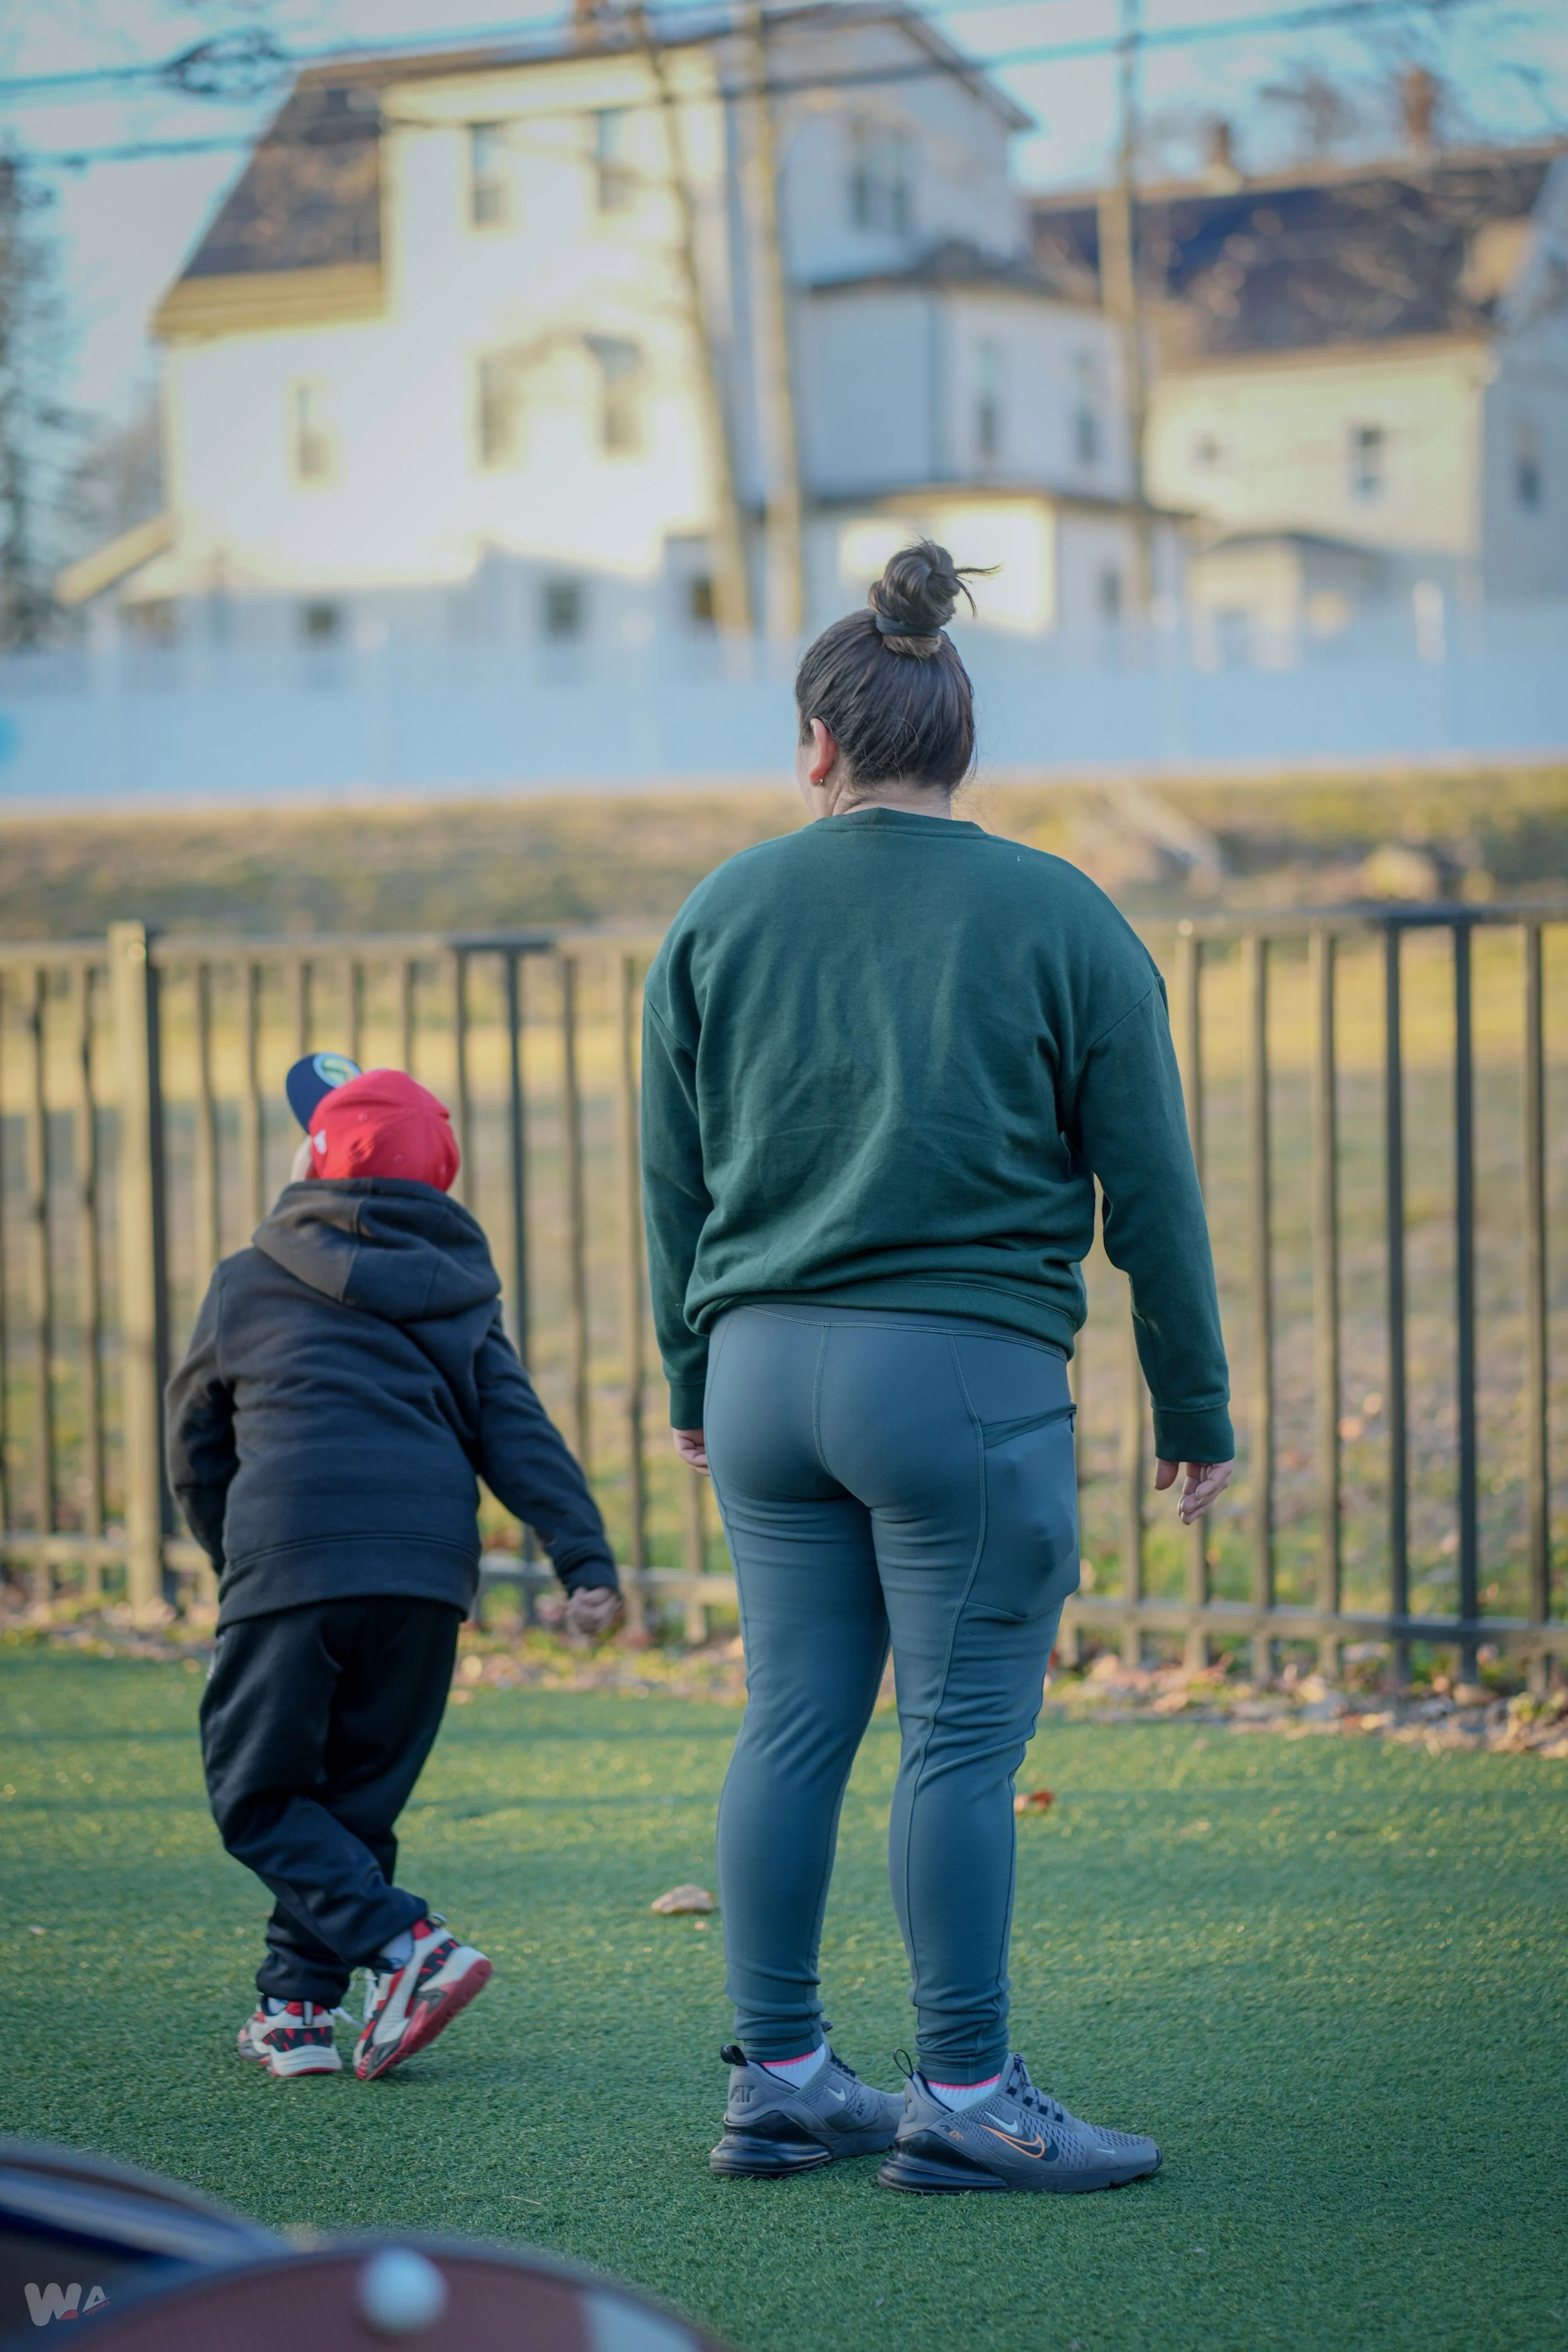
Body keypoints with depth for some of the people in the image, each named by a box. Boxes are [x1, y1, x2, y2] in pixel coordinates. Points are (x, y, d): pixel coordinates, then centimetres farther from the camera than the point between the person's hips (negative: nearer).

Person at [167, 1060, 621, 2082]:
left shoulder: (250, 1282, 13)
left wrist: (236, 1559, 36)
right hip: (429, 1569, 3)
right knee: (359, 1797, 17)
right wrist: (587, 1562, -2)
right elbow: (520, 1433, 6)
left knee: (259, 1800, 6)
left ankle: (409, 1948, -13)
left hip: (292, 1559, -3)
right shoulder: (462, 1294, 18)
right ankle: (298, 2005, 13)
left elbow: (195, 1443, 21)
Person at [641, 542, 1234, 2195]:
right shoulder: (1060, 919, -1)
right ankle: (963, 2099, 2)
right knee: (963, 1734, -1)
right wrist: (1194, 1408, 6)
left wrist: (693, 1378, 22)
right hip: (964, 1372, -4)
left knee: (792, 1720, 9)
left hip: (765, 1371, 4)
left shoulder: (721, 913, 7)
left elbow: (669, 1177, 11)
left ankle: (778, 2080, 14)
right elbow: (1148, 1185, -1)